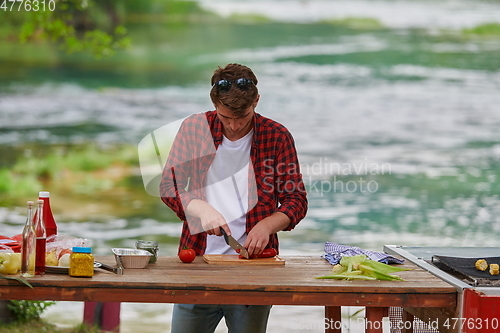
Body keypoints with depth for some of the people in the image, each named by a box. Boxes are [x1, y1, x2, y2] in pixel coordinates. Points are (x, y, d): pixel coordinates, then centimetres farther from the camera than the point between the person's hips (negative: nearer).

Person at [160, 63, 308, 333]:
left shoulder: (277, 137, 0)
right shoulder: (194, 128, 2)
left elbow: (296, 200, 1)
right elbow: (169, 185, 2)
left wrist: (267, 225, -18)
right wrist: (199, 208, -16)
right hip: (198, 259, 1)